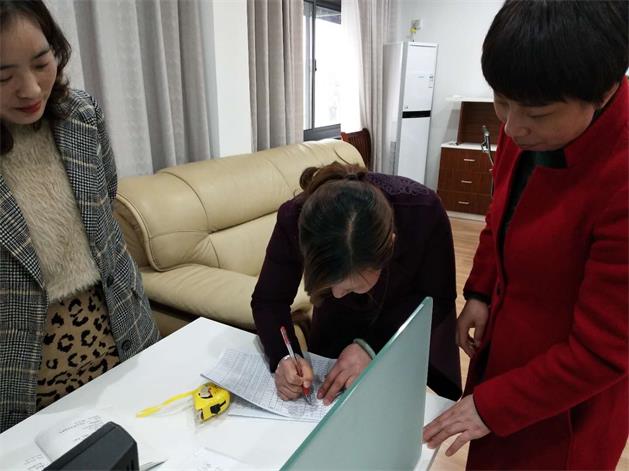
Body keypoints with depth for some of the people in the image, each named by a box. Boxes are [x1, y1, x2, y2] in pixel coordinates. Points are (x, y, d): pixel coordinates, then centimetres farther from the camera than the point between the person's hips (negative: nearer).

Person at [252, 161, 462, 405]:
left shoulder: (423, 212, -38)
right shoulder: (295, 219, -35)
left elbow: (437, 300, -23)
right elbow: (268, 301, -21)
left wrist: (372, 346, -35)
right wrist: (284, 357, -39)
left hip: (413, 318, -1)